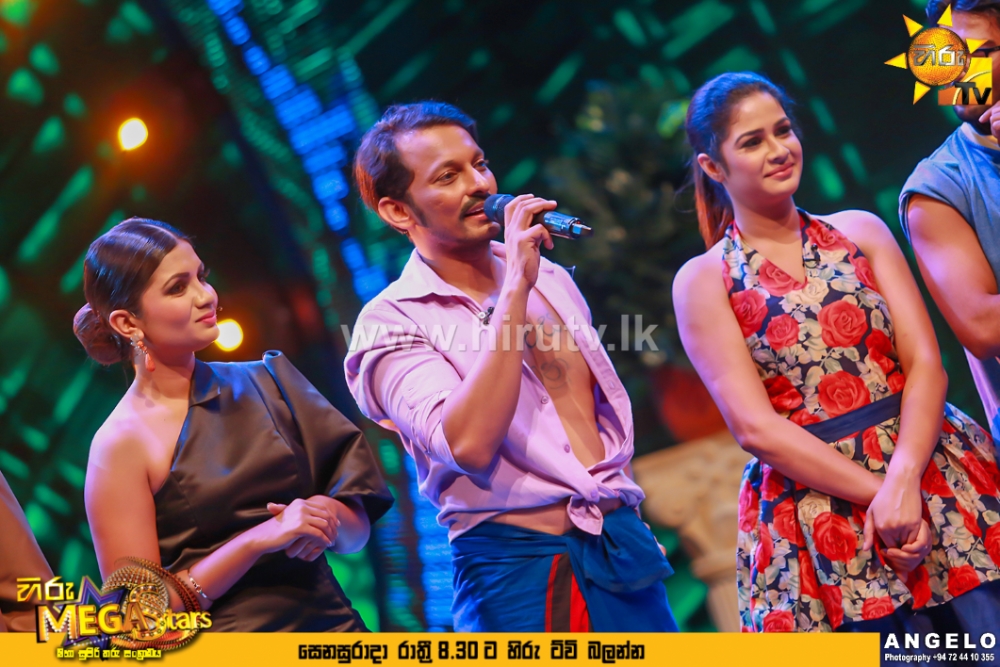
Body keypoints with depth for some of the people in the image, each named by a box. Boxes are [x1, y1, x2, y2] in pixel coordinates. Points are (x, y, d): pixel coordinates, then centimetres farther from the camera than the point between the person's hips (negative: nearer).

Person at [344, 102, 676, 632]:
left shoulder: (550, 279, 13)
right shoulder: (389, 324, -8)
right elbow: (469, 445, -24)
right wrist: (514, 290, -21)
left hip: (622, 550, 6)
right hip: (513, 565, -6)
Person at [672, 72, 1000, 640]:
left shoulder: (860, 231, 8)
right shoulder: (702, 282, 1)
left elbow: (925, 363, -1)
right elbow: (754, 426, -7)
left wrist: (903, 481, -18)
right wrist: (876, 494, -16)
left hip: (936, 477, 3)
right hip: (816, 513, -2)